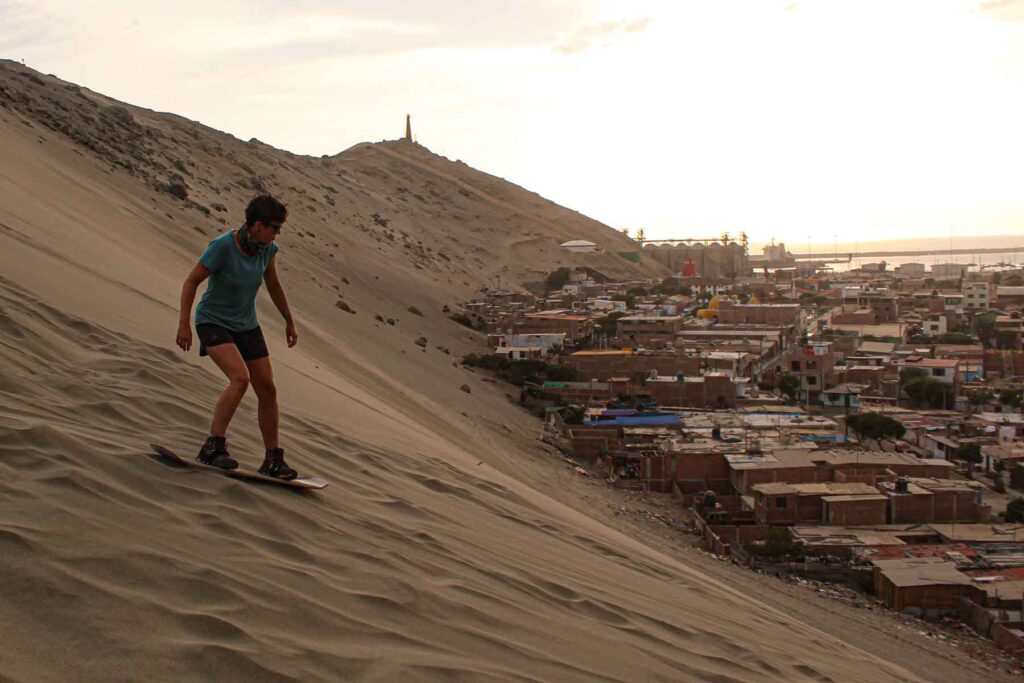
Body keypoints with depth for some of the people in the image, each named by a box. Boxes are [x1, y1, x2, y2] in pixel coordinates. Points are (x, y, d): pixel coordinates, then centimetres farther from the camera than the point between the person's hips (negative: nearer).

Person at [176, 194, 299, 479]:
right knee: (240, 379, -28)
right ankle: (213, 447, -18)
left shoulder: (267, 249, -6)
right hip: (214, 323, -6)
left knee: (267, 389, 1)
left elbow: (273, 284, 12)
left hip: (246, 325, 6)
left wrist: (289, 321, 18)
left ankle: (273, 460, 12)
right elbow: (191, 281, -15)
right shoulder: (222, 247, -23)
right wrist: (184, 323, -18)